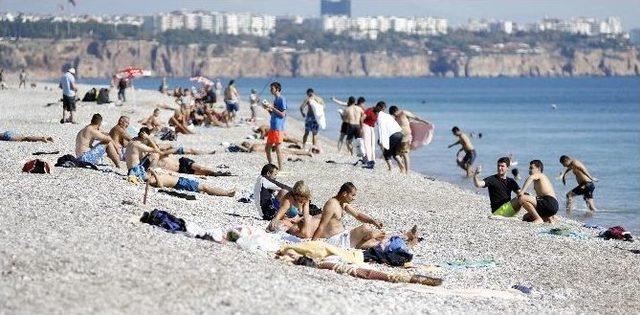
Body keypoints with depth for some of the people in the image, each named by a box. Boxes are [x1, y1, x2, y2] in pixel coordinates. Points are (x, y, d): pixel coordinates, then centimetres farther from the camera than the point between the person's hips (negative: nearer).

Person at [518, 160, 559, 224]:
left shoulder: (538, 174, 1)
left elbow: (531, 177, -25)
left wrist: (522, 192, -29)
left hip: (549, 203, -10)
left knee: (522, 199, -22)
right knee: (526, 217, 21)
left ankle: (538, 219, -18)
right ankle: (547, 218, 8)